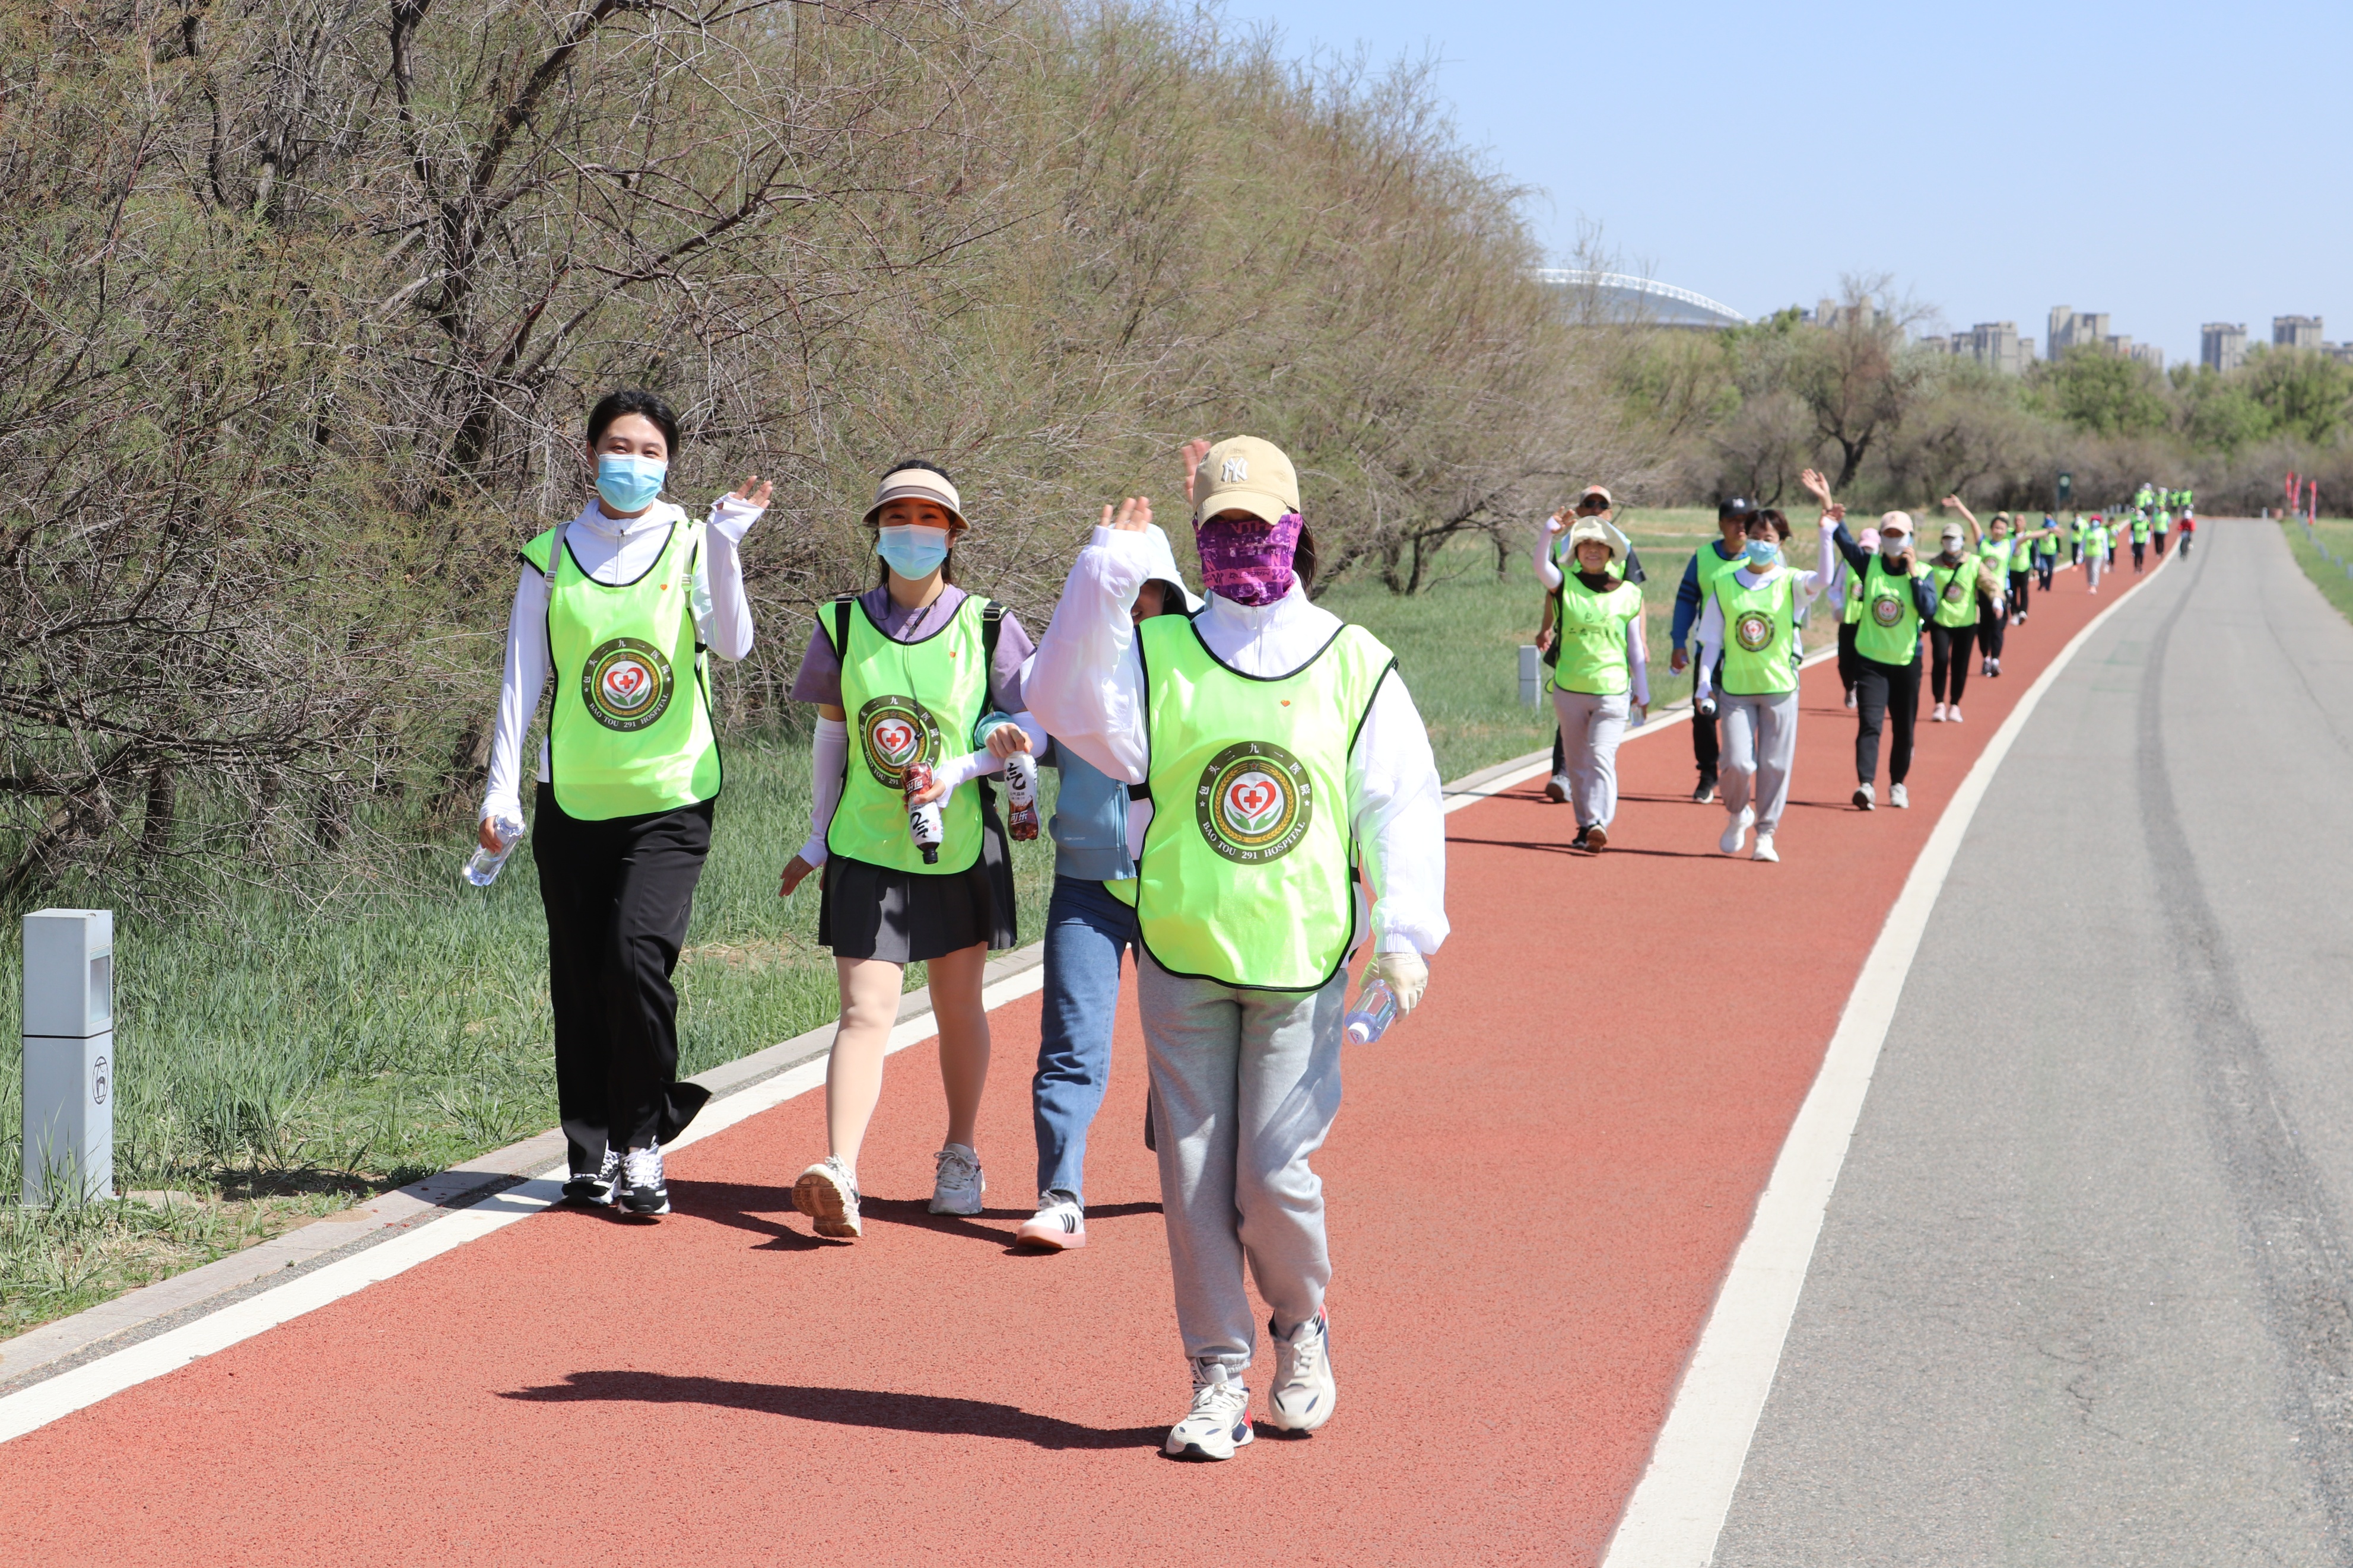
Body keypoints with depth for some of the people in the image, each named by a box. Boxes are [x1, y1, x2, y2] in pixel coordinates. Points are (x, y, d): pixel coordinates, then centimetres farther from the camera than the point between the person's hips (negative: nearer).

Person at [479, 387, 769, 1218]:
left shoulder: (690, 544, 2)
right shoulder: (551, 558, 7)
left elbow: (732, 645, -14)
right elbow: (522, 679, 7)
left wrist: (724, 545, -24)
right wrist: (501, 789, 1)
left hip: (670, 799, -2)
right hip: (574, 803, 2)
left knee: (638, 959, -17)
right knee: (580, 983, 5)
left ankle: (643, 1148, -6)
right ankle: (591, 1153, 18)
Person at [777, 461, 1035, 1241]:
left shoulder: (989, 629, -2)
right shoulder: (843, 625, 2)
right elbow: (830, 736, 11)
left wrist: (959, 771, -17)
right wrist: (818, 838, 14)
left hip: (962, 848, 0)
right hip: (866, 849, 0)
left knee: (958, 1007, 13)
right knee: (865, 1012, -11)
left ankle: (960, 1158, 32)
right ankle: (840, 1179, -24)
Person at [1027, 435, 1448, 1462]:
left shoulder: (1351, 663, 4)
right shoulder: (1157, 654, 5)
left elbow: (1402, 803, 4)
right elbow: (1066, 706, -12)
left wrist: (1404, 935, -5)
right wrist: (1104, 580, -19)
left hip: (1302, 960, -1)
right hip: (1182, 956, 1)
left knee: (1273, 1173, -7)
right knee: (1195, 1175, 2)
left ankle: (1301, 1325, 21)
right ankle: (1220, 1378, 13)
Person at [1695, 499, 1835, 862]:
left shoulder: (1790, 583, 1)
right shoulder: (1725, 586, 5)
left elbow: (1822, 579, -21)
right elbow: (1712, 640, 7)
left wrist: (1826, 535, -28)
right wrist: (1704, 683, -1)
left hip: (1780, 687, 0)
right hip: (1736, 688, 0)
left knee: (1776, 765, 0)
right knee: (1738, 763, -9)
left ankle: (1766, 834, 14)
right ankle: (1737, 815, 21)